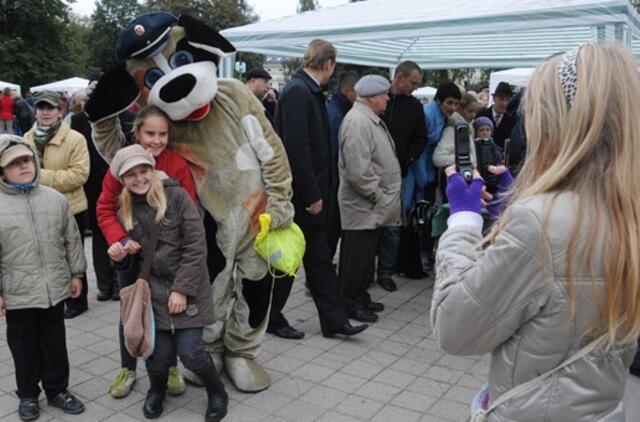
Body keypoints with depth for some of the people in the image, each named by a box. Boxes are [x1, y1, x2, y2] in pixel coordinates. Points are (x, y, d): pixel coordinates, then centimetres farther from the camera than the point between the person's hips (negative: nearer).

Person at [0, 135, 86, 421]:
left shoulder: (55, 199, 0)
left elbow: (72, 240, 7)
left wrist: (76, 273, 9)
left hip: (55, 288, 2)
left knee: (55, 343, 15)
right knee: (24, 347, 14)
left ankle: (57, 390, 33)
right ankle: (28, 395, 33)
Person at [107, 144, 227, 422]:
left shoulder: (176, 195, -8)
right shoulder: (126, 210, 6)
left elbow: (196, 246, -11)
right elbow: (136, 259, 16)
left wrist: (182, 289, -14)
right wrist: (122, 258, -7)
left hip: (188, 287, -3)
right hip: (154, 290, 3)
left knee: (190, 351, -9)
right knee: (160, 353, -3)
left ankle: (217, 392, 22)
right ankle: (156, 390, 32)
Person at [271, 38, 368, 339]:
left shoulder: (309, 91, 12)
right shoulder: (297, 91, -17)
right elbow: (296, 148, -24)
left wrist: (320, 192, 12)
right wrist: (312, 195, -20)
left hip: (311, 194, 9)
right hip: (297, 194, -9)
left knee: (319, 259, 13)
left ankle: (334, 320, 22)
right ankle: (272, 320, 23)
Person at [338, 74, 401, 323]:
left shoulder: (371, 119, 16)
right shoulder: (358, 121, -18)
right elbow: (358, 169, -25)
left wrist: (385, 197, 18)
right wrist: (378, 195, -16)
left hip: (374, 207, 10)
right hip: (363, 206, -10)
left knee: (366, 256, 18)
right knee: (357, 257, 1)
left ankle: (360, 298, 30)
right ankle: (350, 303, 14)